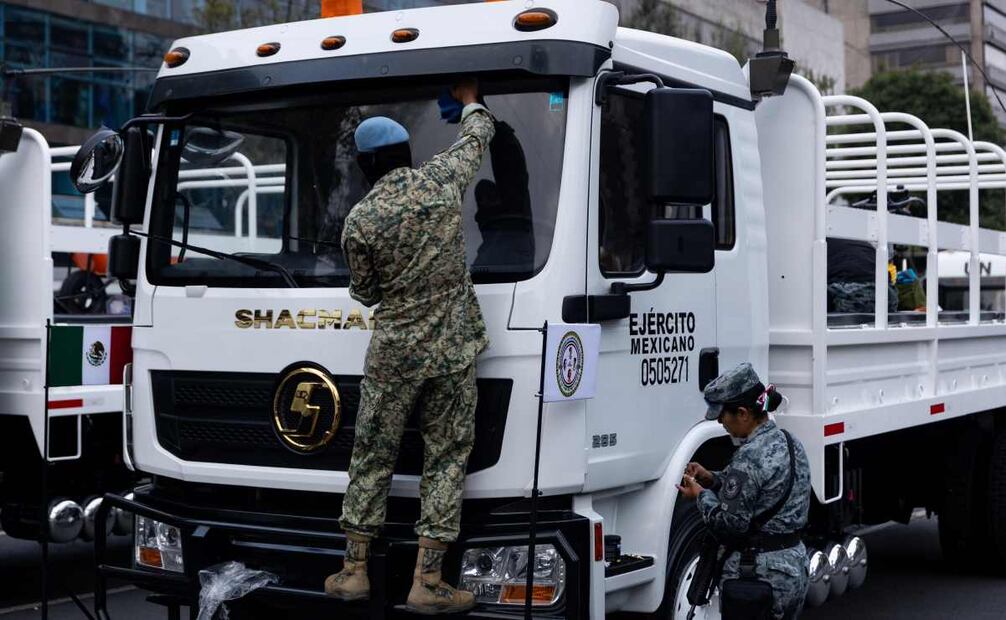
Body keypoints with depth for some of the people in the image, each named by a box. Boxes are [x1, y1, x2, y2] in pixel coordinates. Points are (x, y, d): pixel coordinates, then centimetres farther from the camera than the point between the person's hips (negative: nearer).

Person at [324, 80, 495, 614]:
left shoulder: (359, 221, -6)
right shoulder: (440, 181, -2)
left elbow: (365, 292, 6)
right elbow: (476, 138, 18)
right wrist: (470, 100, 37)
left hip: (392, 354, 0)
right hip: (451, 352, 1)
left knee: (372, 458, 12)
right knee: (445, 460, 5)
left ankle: (354, 572, 18)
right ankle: (427, 584, 4)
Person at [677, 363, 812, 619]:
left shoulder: (750, 456, -22)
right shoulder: (789, 443, 7)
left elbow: (730, 524, -21)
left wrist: (702, 495, -5)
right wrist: (712, 479, 8)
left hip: (757, 573, -9)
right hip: (795, 567, 9)